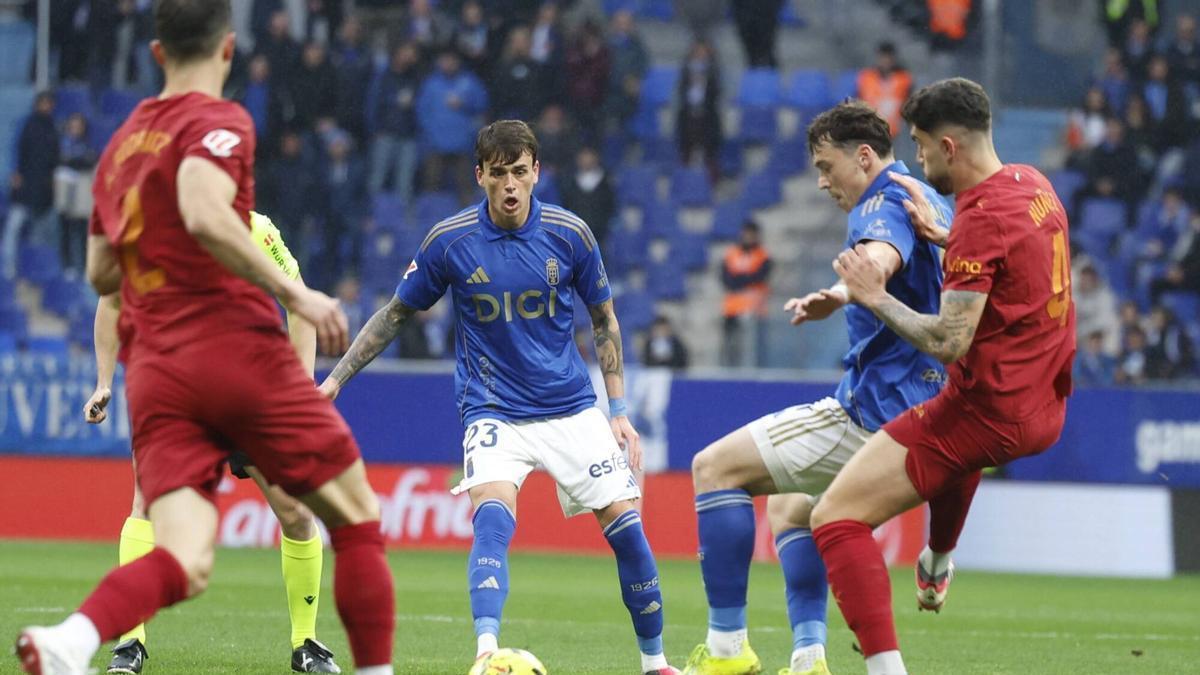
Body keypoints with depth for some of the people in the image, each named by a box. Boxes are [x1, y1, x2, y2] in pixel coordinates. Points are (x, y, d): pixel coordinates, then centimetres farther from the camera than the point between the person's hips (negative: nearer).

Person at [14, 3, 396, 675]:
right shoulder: (219, 121, -4)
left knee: (185, 562, -7)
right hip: (240, 351, -6)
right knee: (357, 518, 10)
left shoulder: (121, 143, 18)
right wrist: (294, 292, -20)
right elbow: (204, 213, -23)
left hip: (153, 373, 6)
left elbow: (101, 271, 25)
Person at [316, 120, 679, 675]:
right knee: (494, 514, -28)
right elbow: (396, 313, 5)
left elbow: (604, 321, 7)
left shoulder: (569, 233, -6)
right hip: (493, 414, -2)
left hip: (571, 408, 2)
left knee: (625, 523, -5)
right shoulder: (449, 240, -9)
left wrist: (618, 411, 2)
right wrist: (336, 379, 2)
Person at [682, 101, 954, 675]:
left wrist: (841, 294, -60)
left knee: (715, 467, -9)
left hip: (874, 411, -11)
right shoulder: (931, 204, 17)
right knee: (790, 507, 27)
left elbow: (881, 258, -41)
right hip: (918, 413, 11)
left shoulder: (885, 205, -15)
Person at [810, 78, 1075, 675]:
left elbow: (947, 343, -25)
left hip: (986, 412, -10)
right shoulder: (1032, 184, 6)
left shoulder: (981, 218, -20)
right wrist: (941, 234, 20)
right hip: (1043, 411, 10)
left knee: (835, 518, -12)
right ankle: (938, 566, 54)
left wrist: (875, 297, -13)